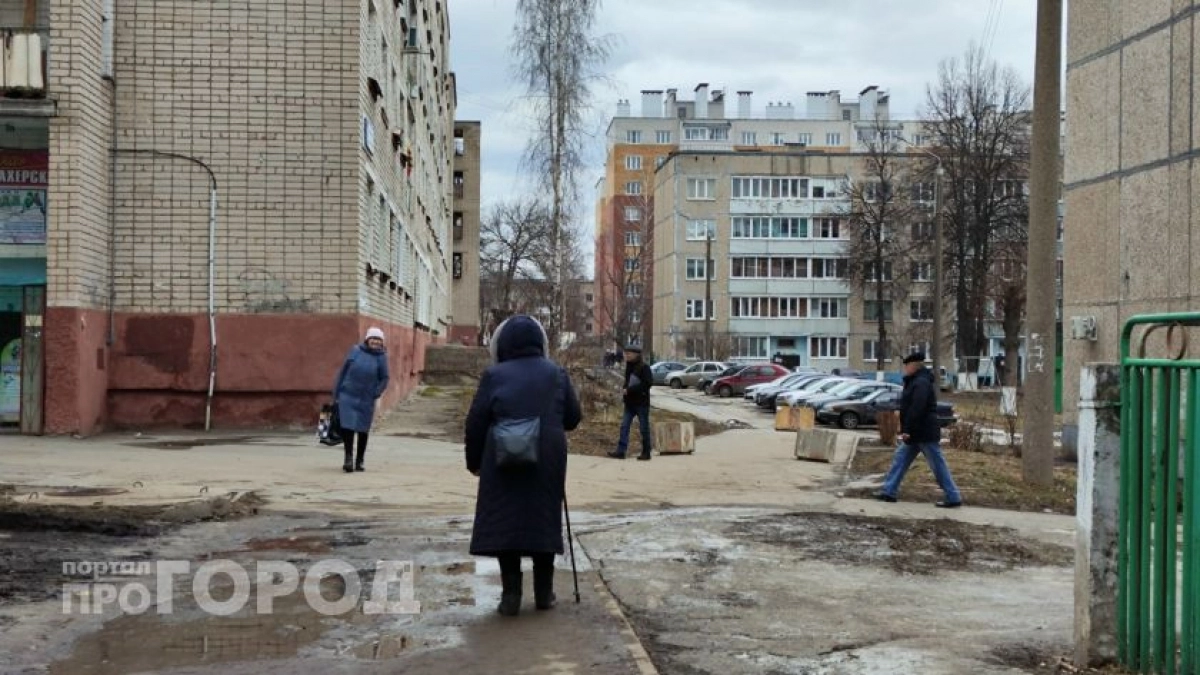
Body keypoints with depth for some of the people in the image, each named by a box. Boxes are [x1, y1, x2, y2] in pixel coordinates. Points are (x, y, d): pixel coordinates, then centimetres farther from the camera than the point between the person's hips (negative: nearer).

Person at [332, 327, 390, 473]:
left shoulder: (381, 357, -1)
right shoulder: (355, 351, 0)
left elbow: (384, 379, 5)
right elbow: (343, 371, 5)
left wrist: (376, 393, -10)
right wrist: (336, 393, 3)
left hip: (366, 400, 1)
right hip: (347, 396, 0)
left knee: (363, 430, 9)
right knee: (348, 427, -8)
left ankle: (359, 461, 21)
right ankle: (348, 458, 4)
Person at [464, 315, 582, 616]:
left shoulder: (494, 375, -2)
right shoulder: (556, 374, 4)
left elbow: (476, 422, -1)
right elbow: (573, 417, 8)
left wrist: (474, 460, 12)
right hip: (547, 460, 2)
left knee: (504, 523, 5)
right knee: (543, 521, 12)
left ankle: (511, 594, 1)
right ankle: (544, 592, 18)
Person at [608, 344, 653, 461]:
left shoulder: (644, 367, -12)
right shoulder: (629, 366, 11)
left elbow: (648, 383, -21)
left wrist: (630, 390, -21)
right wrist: (625, 389, -2)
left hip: (641, 403, -7)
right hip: (630, 403, 7)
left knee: (644, 428, 2)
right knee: (624, 426, 1)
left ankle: (646, 453, 10)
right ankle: (621, 451, 1)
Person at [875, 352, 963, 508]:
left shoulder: (921, 383, -19)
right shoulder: (916, 381, 15)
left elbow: (916, 409, -27)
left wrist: (907, 430, -26)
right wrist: (905, 429, 18)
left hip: (924, 432, -11)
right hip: (916, 433, 11)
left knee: (938, 465, -4)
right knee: (900, 459, 12)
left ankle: (954, 498, 1)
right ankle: (889, 491, 15)